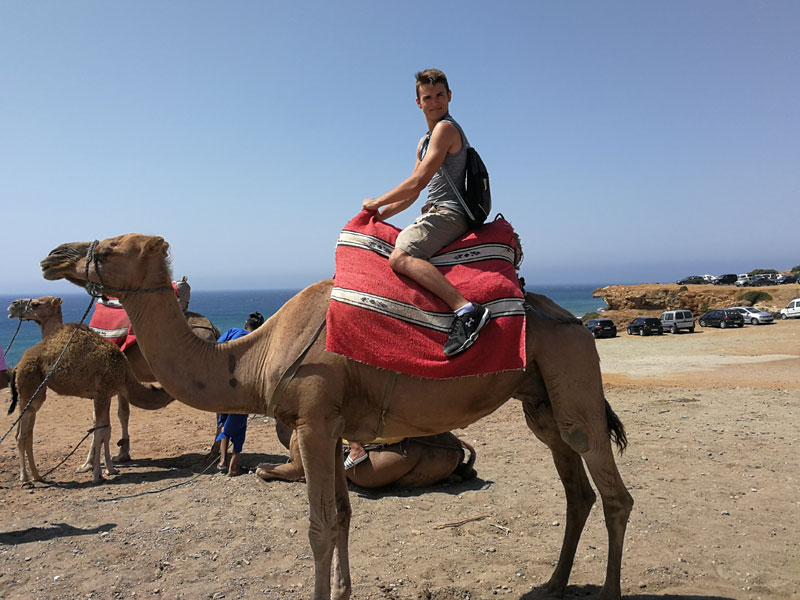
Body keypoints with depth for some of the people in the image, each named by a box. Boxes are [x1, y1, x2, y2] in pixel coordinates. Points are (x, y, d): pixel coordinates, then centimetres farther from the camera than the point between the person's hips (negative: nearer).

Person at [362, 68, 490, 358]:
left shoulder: (446, 128, -7)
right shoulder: (424, 142, 25)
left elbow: (418, 182, -14)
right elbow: (412, 194, 27)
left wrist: (377, 202, -4)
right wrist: (380, 214, 16)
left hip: (447, 212, -11)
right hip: (435, 214, 11)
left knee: (400, 257, -32)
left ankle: (466, 309, -42)